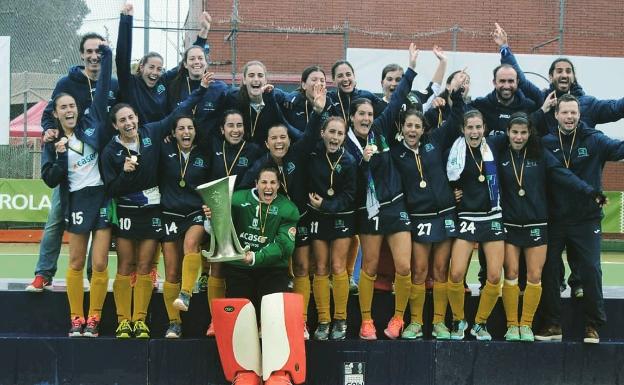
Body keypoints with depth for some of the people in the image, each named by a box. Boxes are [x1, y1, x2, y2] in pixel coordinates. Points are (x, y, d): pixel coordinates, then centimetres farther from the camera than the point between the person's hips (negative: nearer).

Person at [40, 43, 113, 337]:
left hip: (103, 196, 0)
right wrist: (60, 156, -14)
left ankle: (93, 319, 6)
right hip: (76, 200, 1)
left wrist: (106, 56, 2)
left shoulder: (91, 124, 5)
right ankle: (76, 319, 14)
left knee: (100, 264, -3)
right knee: (76, 263, 5)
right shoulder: (53, 142, 6)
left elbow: (103, 90, 4)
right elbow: (50, 180, 0)